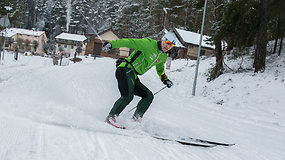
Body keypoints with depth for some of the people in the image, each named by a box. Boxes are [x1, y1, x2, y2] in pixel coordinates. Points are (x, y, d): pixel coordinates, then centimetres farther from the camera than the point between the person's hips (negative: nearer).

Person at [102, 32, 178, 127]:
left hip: (133, 77, 9)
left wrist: (165, 80, 20)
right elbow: (129, 42, -14)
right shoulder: (148, 43, -9)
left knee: (148, 96, 3)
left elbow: (160, 69, 37)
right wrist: (112, 44, -23)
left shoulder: (163, 57, 17)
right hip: (126, 70, -9)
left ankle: (136, 119, -1)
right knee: (128, 96, -26)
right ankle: (111, 117, -24)